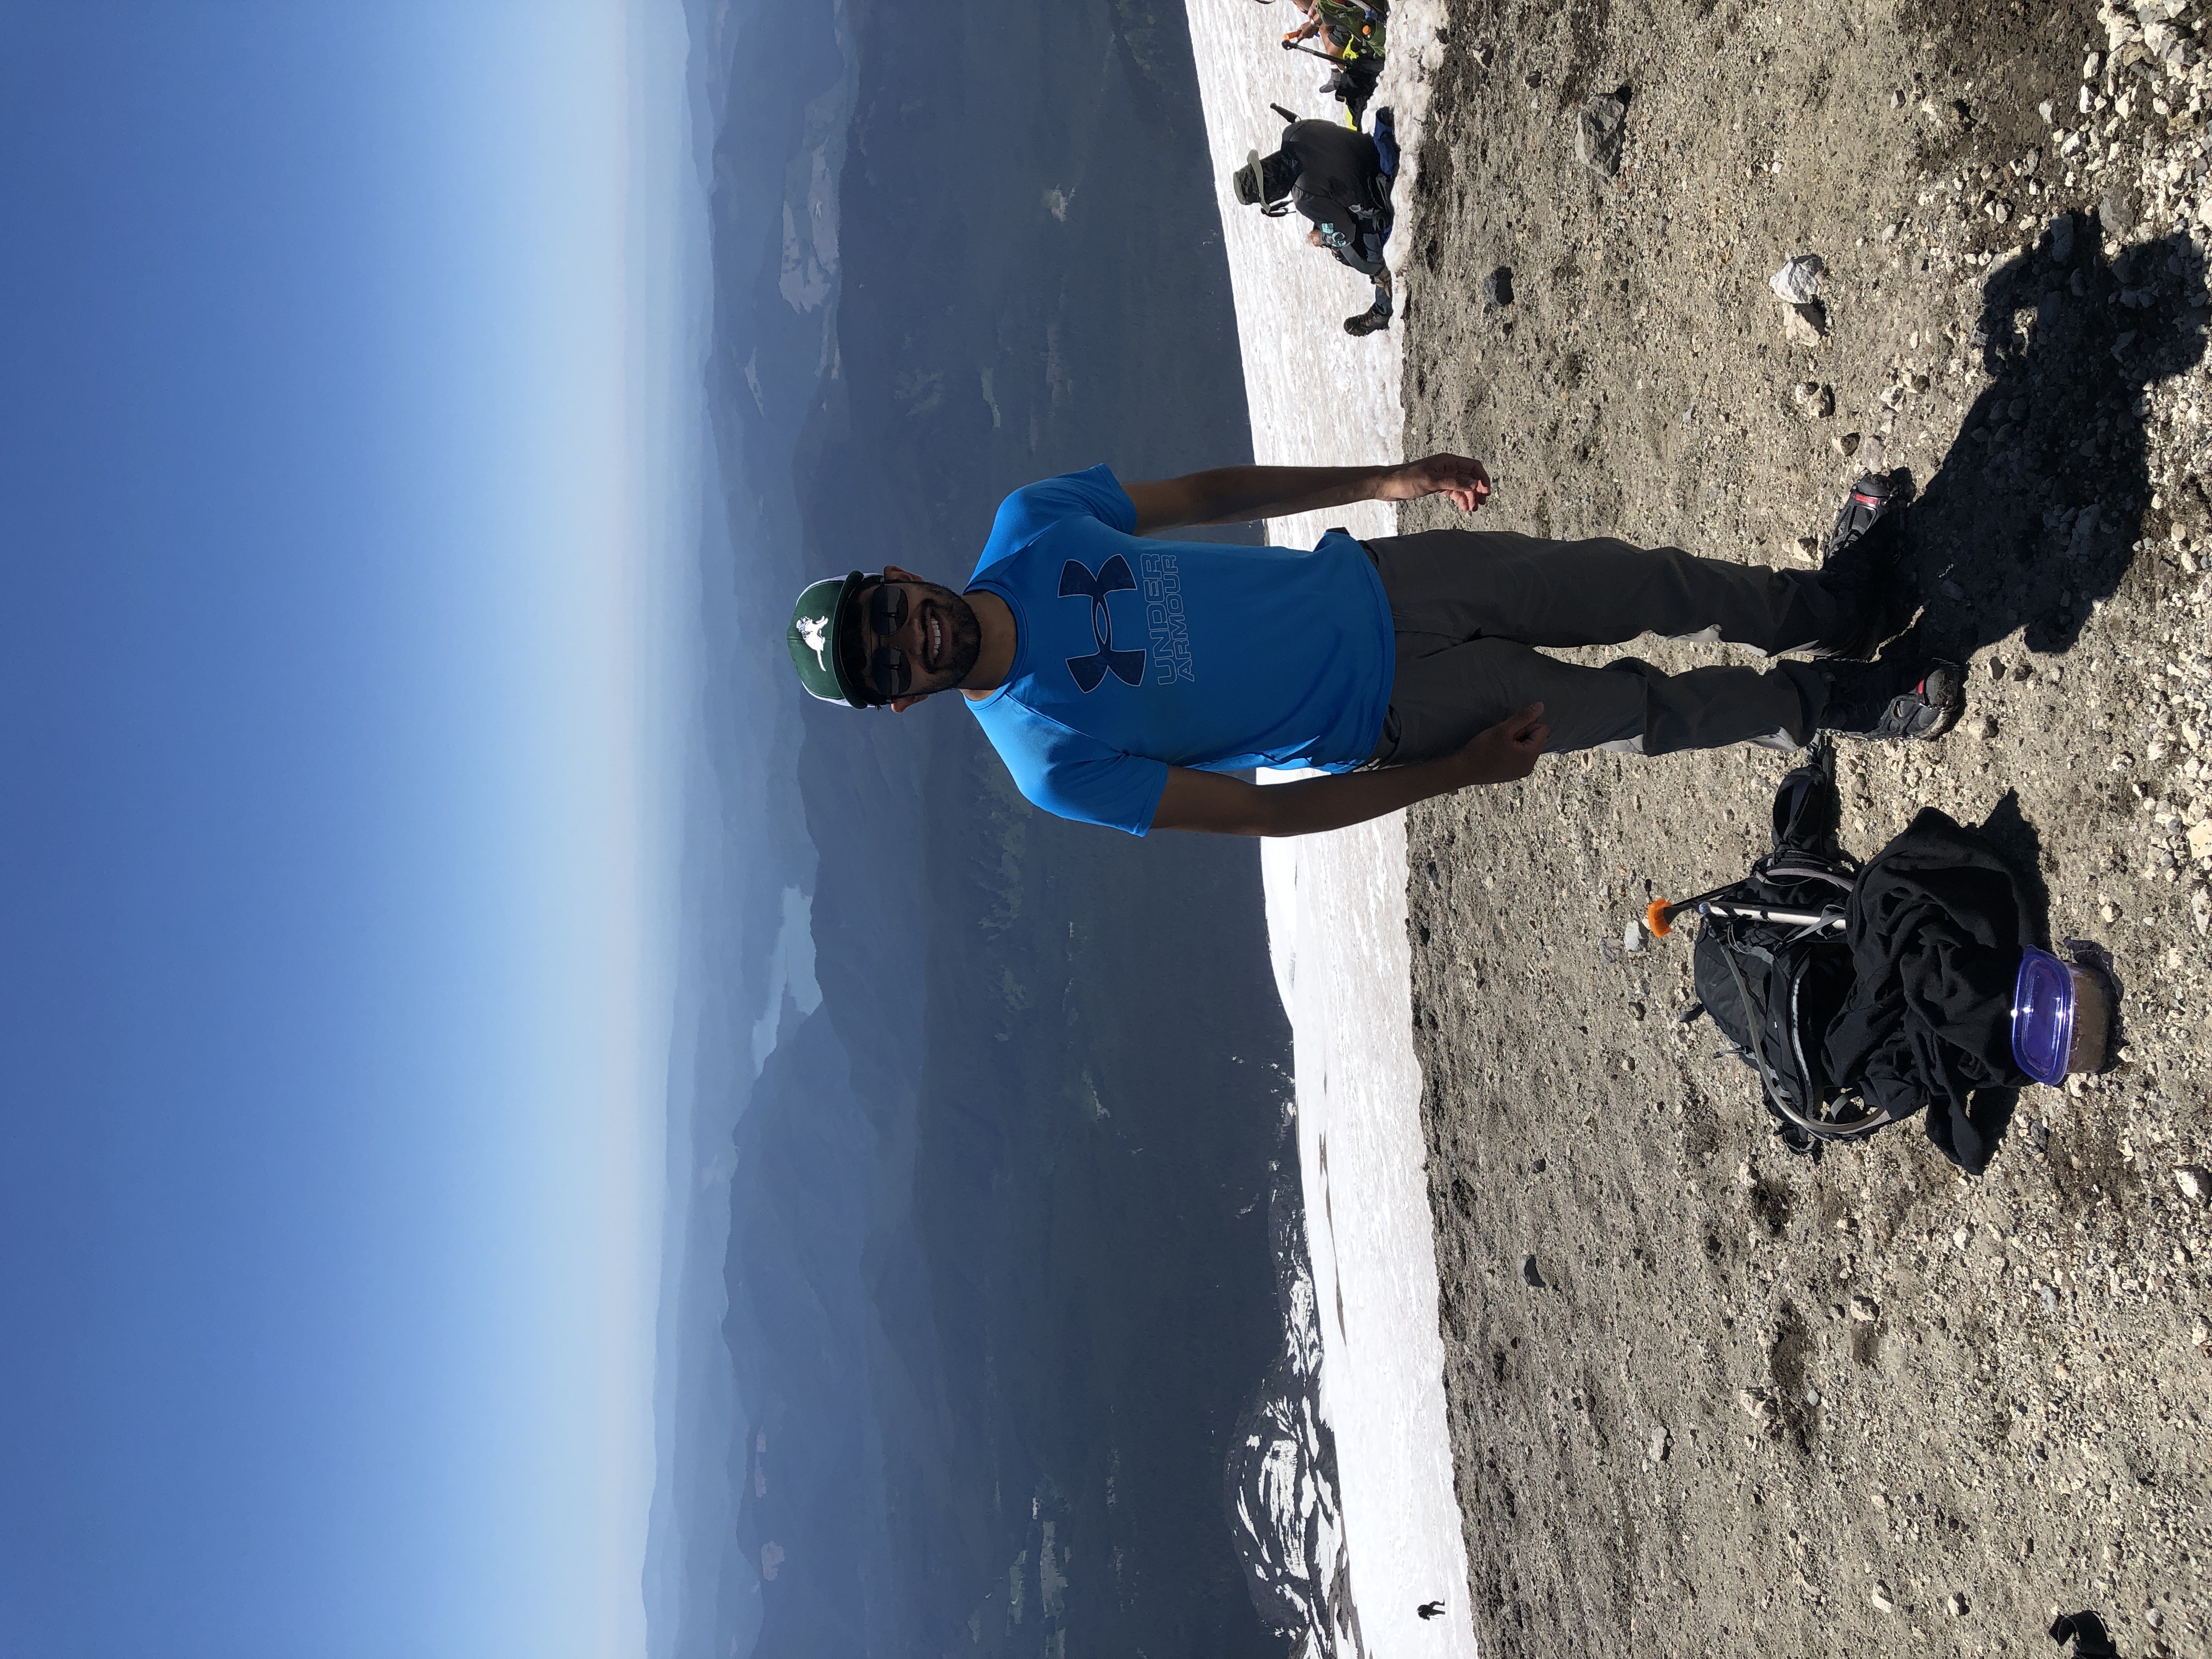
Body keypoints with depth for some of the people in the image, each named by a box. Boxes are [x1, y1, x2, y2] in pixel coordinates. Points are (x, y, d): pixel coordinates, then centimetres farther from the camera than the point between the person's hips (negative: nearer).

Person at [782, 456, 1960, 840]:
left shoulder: (1030, 524, -10)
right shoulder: (1053, 763, -23)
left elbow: (1207, 493, 3)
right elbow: (1261, 812, -19)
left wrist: (1390, 479, 4)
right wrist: (1455, 777, -19)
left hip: (1382, 578, 5)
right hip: (1392, 715, -4)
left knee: (1654, 585, 7)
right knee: (1641, 711, 0)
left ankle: (1834, 606, 33)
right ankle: (1834, 704, 27)